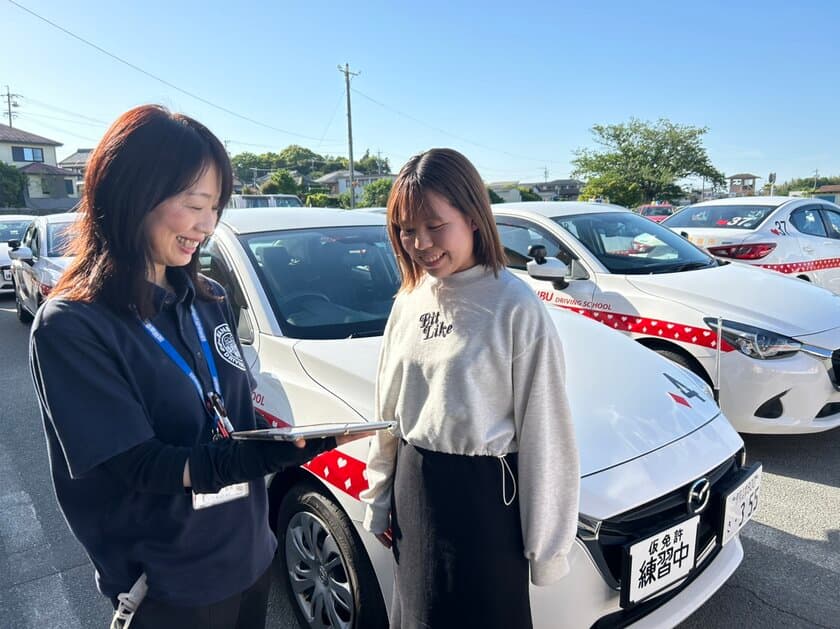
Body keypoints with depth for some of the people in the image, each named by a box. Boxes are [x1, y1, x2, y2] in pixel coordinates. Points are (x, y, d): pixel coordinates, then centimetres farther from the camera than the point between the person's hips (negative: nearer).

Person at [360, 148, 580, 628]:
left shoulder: (516, 309, -19)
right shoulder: (410, 300, 1)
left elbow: (544, 432, -16)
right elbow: (390, 410, 8)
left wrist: (547, 544, -10)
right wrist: (380, 497, 13)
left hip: (485, 497, -6)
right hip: (414, 490, 6)